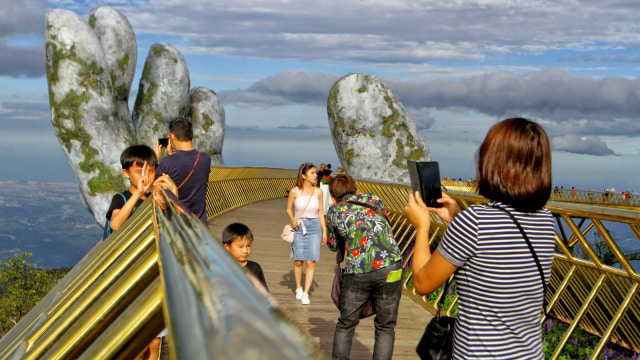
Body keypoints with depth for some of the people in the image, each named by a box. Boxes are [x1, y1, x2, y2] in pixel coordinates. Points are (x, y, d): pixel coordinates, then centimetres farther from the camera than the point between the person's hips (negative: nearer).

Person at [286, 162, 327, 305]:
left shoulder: (318, 191, 3)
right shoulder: (294, 191, -4)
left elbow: (320, 212, 11)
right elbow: (288, 209, 7)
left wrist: (324, 231, 10)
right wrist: (293, 219, -13)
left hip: (314, 226, 1)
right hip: (299, 227, -1)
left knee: (311, 262, -6)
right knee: (298, 261, 4)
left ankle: (306, 294, 0)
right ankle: (298, 288, 27)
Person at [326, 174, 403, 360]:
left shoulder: (334, 211, 13)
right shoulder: (374, 200, 16)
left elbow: (333, 245, 23)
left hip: (357, 272, -1)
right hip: (389, 266, 1)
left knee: (345, 325, 16)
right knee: (385, 328, 11)